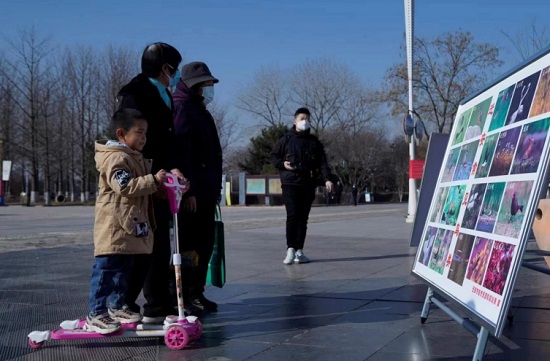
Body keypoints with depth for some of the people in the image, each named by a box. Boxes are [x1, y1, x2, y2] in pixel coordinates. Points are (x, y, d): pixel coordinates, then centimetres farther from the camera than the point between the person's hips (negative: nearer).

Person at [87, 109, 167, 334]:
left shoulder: (137, 158, 19)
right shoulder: (115, 158, -14)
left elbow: (144, 185, 33)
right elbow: (125, 187, -26)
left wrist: (167, 178, 19)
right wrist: (153, 180, -28)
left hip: (131, 227, 10)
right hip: (114, 227, -10)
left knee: (123, 269, 18)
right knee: (106, 271, -8)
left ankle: (117, 307, 29)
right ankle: (96, 315, -5)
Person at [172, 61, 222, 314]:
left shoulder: (201, 112, 22)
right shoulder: (181, 109, -9)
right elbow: (181, 153, -19)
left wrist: (215, 187, 20)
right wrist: (188, 190, -24)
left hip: (205, 192, 10)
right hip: (191, 193, -10)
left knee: (204, 245, 12)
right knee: (188, 246, -7)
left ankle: (195, 293, 19)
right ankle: (182, 296, -1)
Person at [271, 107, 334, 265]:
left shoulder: (314, 142, 12)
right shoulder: (286, 139, 6)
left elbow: (322, 162, 6)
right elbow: (274, 156, 11)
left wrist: (327, 179, -8)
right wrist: (282, 163, -10)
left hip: (308, 185, 3)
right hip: (290, 183, -3)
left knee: (303, 218, 5)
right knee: (292, 216, -13)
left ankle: (299, 251, 10)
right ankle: (290, 250, -9)